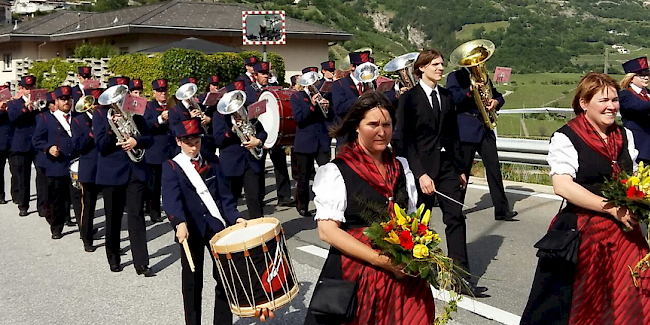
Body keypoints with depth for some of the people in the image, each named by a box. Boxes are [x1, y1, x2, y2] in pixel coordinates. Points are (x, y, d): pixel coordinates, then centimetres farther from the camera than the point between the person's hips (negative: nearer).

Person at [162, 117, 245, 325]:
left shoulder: (211, 161, 9)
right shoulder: (171, 167, -3)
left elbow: (223, 193, 6)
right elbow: (171, 198, -19)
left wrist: (234, 216, -9)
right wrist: (180, 223, -36)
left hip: (217, 226, 3)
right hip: (190, 229, -3)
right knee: (192, 282, 7)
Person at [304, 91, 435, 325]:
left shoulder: (401, 168, 11)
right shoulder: (336, 172, -7)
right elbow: (328, 231, -14)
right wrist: (381, 260, -20)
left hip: (400, 272, 5)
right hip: (356, 275, -4)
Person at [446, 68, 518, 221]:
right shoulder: (455, 76, 4)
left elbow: (498, 96, 23)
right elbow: (451, 97, -12)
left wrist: (496, 102, 1)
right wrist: (469, 90, -25)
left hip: (485, 129, 5)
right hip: (466, 131, -4)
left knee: (494, 166, -3)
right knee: (462, 169, 0)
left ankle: (502, 209, -2)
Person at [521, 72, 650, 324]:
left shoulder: (625, 136, 11)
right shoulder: (566, 138, -10)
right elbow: (562, 186, -20)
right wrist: (612, 208, -22)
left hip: (624, 231, 6)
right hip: (582, 232, -6)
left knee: (628, 302, 8)